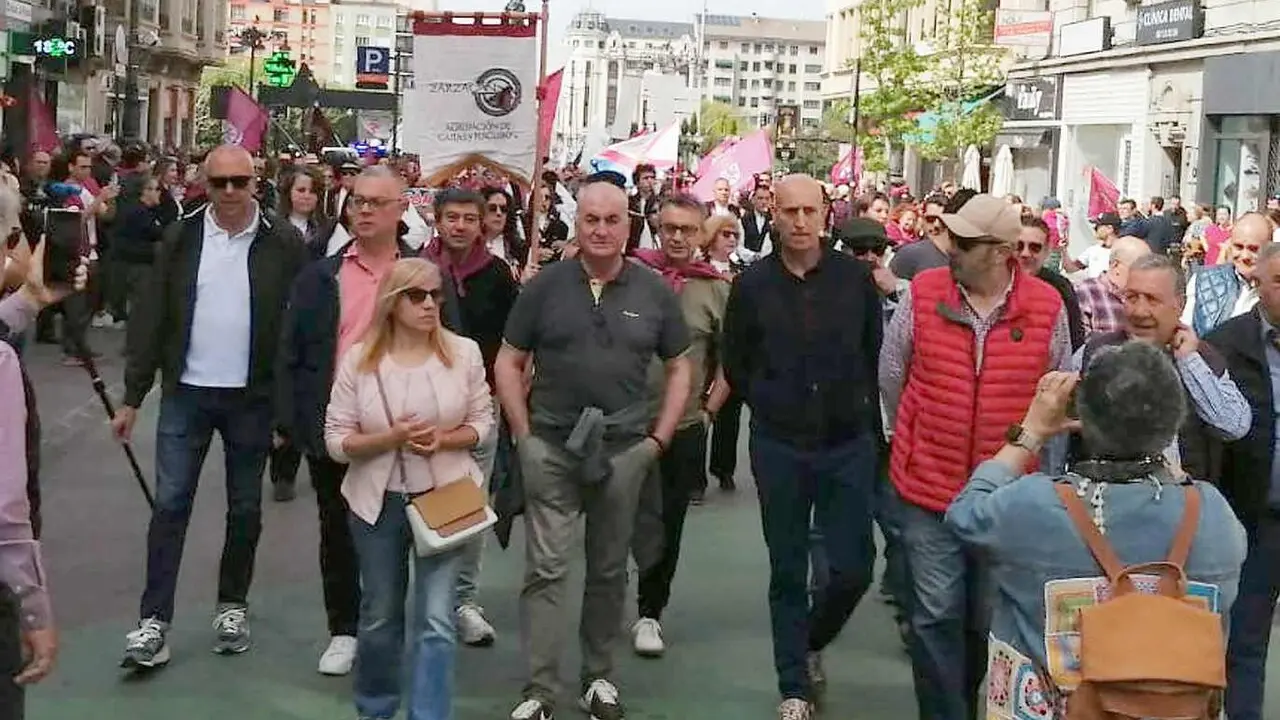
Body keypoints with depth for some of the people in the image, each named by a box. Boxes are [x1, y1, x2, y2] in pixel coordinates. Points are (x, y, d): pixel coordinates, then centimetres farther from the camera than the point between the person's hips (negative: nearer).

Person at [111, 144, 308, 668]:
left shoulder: (284, 244, -5)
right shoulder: (181, 239, 1)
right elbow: (152, 319, 2)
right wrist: (132, 396, 0)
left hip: (252, 398, -1)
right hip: (186, 394, 1)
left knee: (245, 509, 11)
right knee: (169, 505, 0)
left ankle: (232, 606, 27)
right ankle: (154, 622, 4)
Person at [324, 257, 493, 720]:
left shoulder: (464, 353, -5)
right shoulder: (359, 359, -7)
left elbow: (481, 422, 2)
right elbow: (336, 440, -6)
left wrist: (442, 440, -17)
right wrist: (392, 438, -21)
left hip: (444, 497, -1)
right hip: (378, 502, 1)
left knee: (436, 621, -6)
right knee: (379, 616, 16)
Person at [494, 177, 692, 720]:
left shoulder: (654, 292, 3)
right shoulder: (545, 286, 0)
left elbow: (679, 368, 11)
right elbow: (508, 362, 5)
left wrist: (659, 436, 3)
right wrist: (524, 434, -1)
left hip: (624, 451, 2)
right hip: (550, 449, -1)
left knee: (609, 570, 13)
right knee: (545, 570, -3)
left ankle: (599, 676, 28)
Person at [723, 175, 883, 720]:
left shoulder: (856, 277, -4)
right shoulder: (753, 284, -3)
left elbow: (876, 353, 7)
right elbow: (735, 364, 9)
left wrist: (858, 409, 8)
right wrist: (773, 408, 8)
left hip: (848, 444, 0)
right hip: (779, 448, 0)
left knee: (853, 569, 1)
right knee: (788, 573, 7)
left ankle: (811, 642, 31)